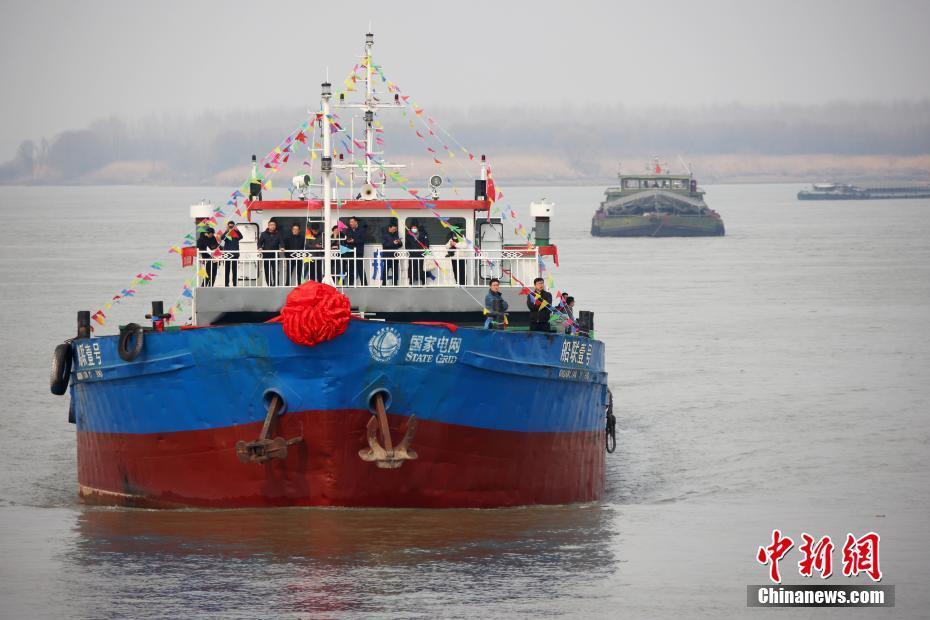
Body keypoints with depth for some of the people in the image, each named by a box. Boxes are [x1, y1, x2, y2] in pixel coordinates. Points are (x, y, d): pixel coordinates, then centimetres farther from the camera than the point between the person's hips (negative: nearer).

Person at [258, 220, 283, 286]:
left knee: (275, 270, -5)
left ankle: (275, 284, 0)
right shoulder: (264, 234, 8)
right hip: (266, 255, 0)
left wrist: (281, 247, -21)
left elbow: (281, 242, -1)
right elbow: (260, 242, 5)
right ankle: (269, 284, 8)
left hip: (275, 255, 0)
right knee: (267, 270, 1)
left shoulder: (278, 234, 9)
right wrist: (260, 248, -16)